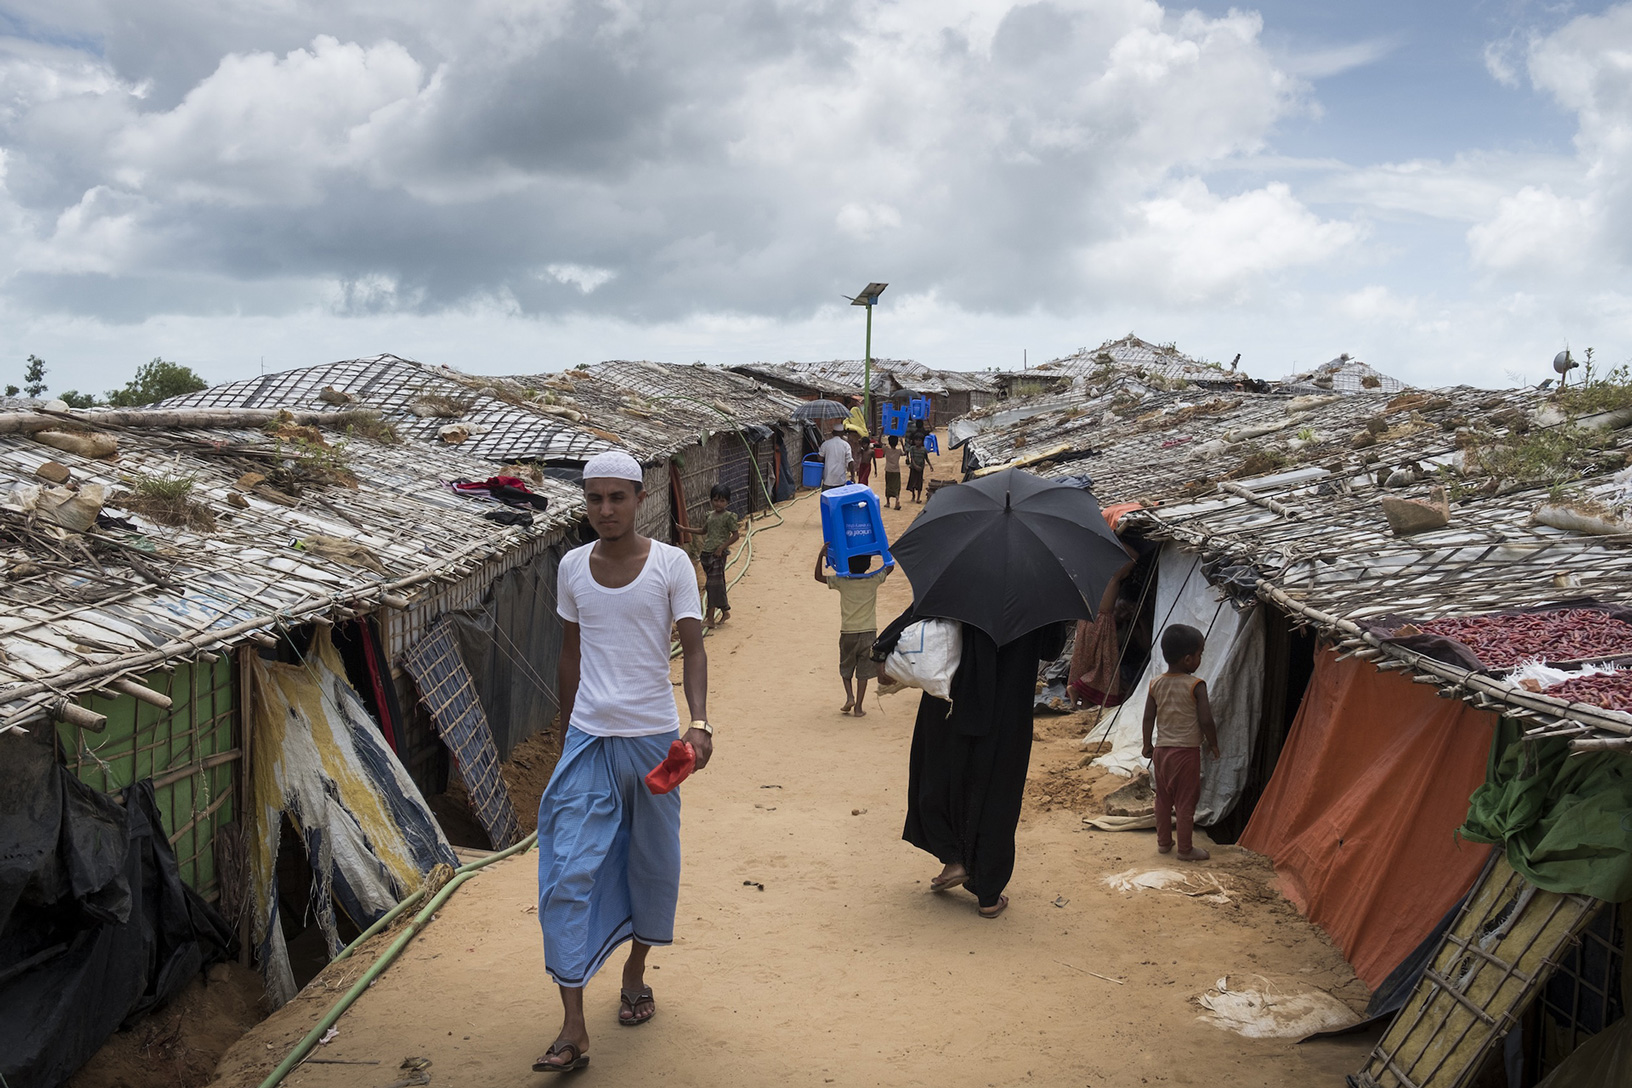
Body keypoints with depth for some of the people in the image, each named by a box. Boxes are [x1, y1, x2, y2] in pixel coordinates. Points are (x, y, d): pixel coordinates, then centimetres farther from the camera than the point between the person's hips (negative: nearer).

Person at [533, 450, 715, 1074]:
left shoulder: (670, 564, -6)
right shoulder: (572, 567, 3)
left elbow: (693, 649, -10)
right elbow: (570, 655, 13)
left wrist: (699, 724, -24)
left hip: (653, 736, -1)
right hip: (589, 739, 2)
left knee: (652, 863, 13)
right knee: (569, 871, -7)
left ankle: (635, 974, 38)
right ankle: (572, 1029, -4)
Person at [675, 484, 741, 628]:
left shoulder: (729, 517, -6)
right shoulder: (711, 515, 15)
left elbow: (736, 535, -9)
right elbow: (704, 531, 29)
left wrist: (722, 547, -16)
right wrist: (686, 529, 24)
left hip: (718, 554, -7)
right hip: (706, 553, 7)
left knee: (714, 584, -9)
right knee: (718, 584, 11)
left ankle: (710, 618, -9)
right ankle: (725, 611, 22)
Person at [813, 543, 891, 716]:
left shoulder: (842, 582, -9)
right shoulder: (874, 580, -6)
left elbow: (819, 576, 1)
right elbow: (890, 566, 10)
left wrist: (821, 555, -3)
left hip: (847, 632, 0)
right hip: (869, 632, 0)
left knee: (845, 668, 19)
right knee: (863, 671, 6)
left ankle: (850, 697, 1)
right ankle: (858, 707, 5)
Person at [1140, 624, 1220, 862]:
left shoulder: (1156, 685, 0)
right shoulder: (1196, 686, -14)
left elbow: (1148, 718, 4)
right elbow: (1205, 721, -15)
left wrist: (1147, 745, 16)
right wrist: (1213, 744, 1)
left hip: (1161, 749, 5)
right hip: (1187, 751, -5)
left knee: (1163, 798, 17)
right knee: (1186, 802, 4)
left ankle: (1163, 842, 28)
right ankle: (1185, 849, 13)